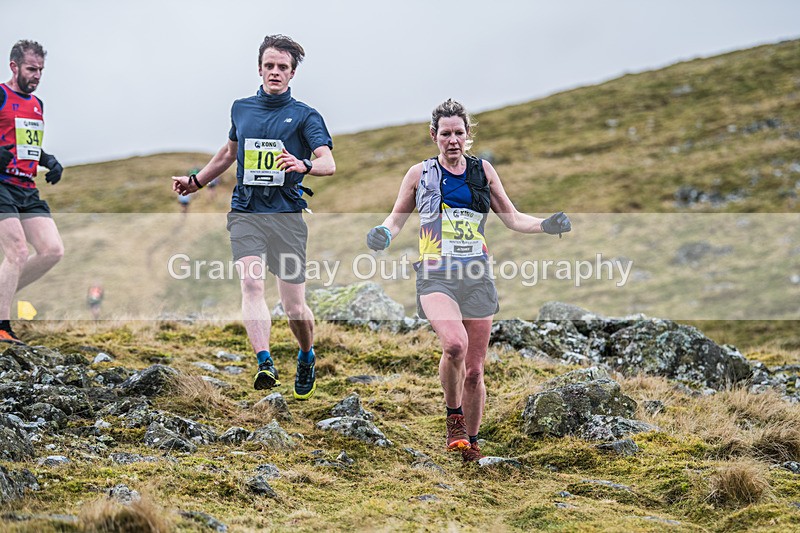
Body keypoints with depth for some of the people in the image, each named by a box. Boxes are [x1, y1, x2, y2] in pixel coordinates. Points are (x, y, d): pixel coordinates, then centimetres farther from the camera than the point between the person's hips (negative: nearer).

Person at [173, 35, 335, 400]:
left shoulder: (305, 116, 2)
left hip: (287, 216, -2)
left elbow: (329, 164, -11)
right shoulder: (241, 109, 14)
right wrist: (195, 182, 34)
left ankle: (306, 357, 28)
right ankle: (264, 364, -31)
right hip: (245, 214, 2)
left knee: (294, 306, -1)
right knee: (251, 283, -22)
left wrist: (304, 165, -32)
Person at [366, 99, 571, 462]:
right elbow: (396, 219, 13)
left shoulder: (483, 171, 12)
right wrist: (383, 234, -9)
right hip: (435, 274, -3)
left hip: (477, 276, 3)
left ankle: (471, 440, 25)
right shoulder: (420, 173, 7)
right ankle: (454, 417, -5)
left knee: (474, 370, 4)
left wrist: (546, 225, -1)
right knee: (454, 344, -30)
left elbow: (513, 219, 17)